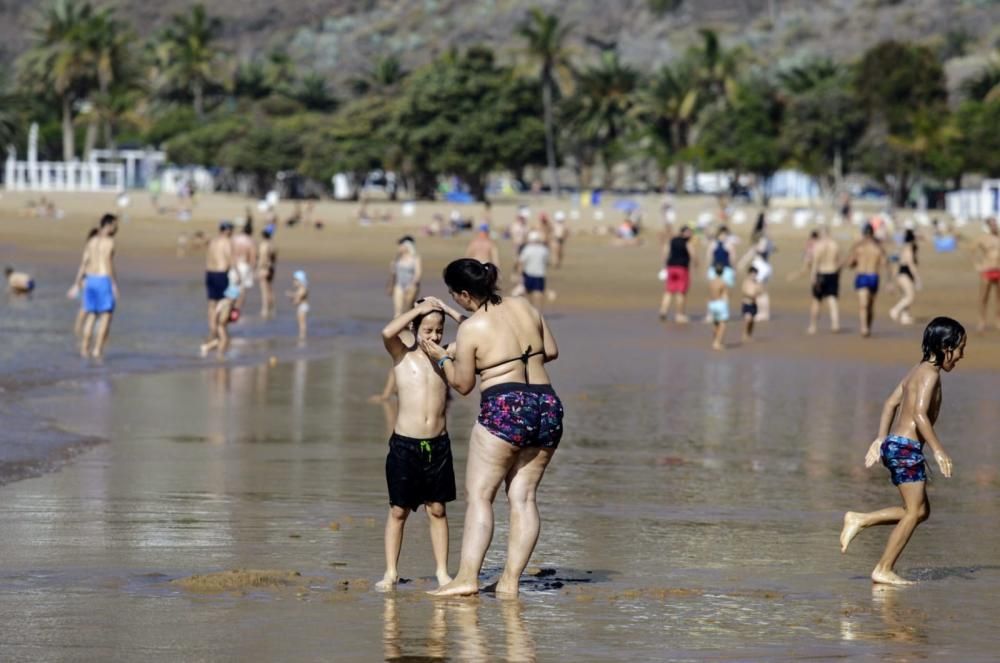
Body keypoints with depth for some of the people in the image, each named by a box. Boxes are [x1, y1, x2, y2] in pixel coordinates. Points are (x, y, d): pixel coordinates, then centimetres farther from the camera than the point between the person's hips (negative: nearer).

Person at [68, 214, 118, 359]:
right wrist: (114, 284, -14)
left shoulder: (91, 242, 11)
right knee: (106, 316, -1)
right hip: (104, 280, -7)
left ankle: (84, 348, 11)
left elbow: (83, 264, 10)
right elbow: (109, 264, -16)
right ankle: (97, 349, -8)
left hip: (90, 280, 7)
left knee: (90, 315, 13)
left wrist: (76, 285, 12)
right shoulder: (109, 241, -8)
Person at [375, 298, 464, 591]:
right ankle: (391, 572, 10)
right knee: (398, 511, 4)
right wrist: (419, 309, -14)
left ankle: (442, 572, 11)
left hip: (438, 445, 2)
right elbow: (387, 332, -21)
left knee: (437, 510, 7)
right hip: (404, 444, -2)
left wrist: (450, 311, -2)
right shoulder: (402, 355, -2)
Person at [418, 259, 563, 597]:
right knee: (523, 496, 7)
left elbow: (462, 384, 2)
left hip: (504, 408, -7)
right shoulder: (524, 306, 10)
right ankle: (510, 579, 3)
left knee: (479, 494, -3)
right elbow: (552, 351, 18)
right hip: (548, 406, 7)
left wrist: (442, 357, 17)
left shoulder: (471, 329, -7)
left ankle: (467, 577, -12)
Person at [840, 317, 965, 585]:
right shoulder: (931, 373, -13)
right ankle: (884, 570, -1)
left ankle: (859, 520, 12)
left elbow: (891, 404, 19)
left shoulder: (918, 370, 16)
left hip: (893, 444, 9)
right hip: (907, 447, -9)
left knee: (920, 511, 14)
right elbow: (919, 414, -24)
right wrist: (938, 450, -25)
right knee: (914, 511, -3)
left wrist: (881, 439, 21)